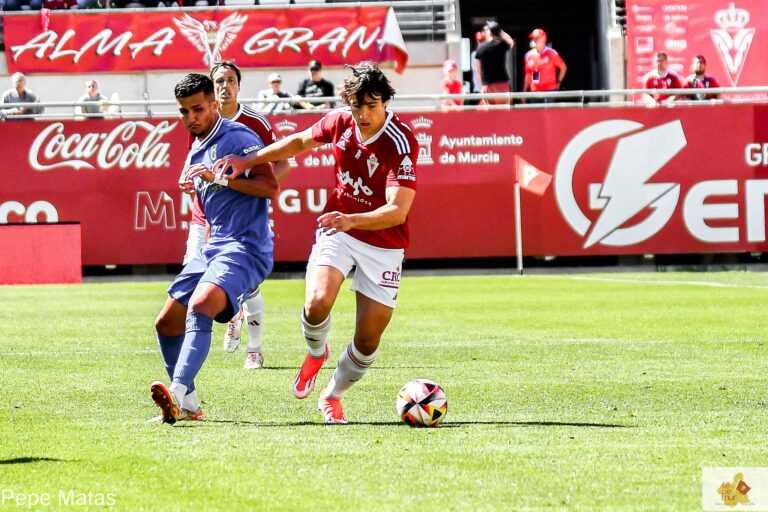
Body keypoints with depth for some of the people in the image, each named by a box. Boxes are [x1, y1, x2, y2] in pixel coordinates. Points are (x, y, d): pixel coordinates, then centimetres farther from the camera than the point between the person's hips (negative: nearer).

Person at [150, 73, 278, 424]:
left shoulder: (238, 138, -8)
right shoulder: (197, 152, 19)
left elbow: (269, 186, -19)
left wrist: (218, 178, -24)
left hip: (244, 247, -10)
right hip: (213, 248, 10)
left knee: (199, 307, -31)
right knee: (167, 324, 8)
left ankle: (177, 392, -44)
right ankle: (187, 404, 19)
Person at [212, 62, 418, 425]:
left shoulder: (400, 142, -24)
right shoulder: (339, 121, -8)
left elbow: (398, 210, -31)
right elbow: (300, 142, 14)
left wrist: (351, 220, -46)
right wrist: (248, 160, 7)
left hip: (383, 243, -2)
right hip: (337, 229, 2)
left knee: (368, 341, 0)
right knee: (317, 304, -25)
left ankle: (332, 395, 28)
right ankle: (316, 353, 10)